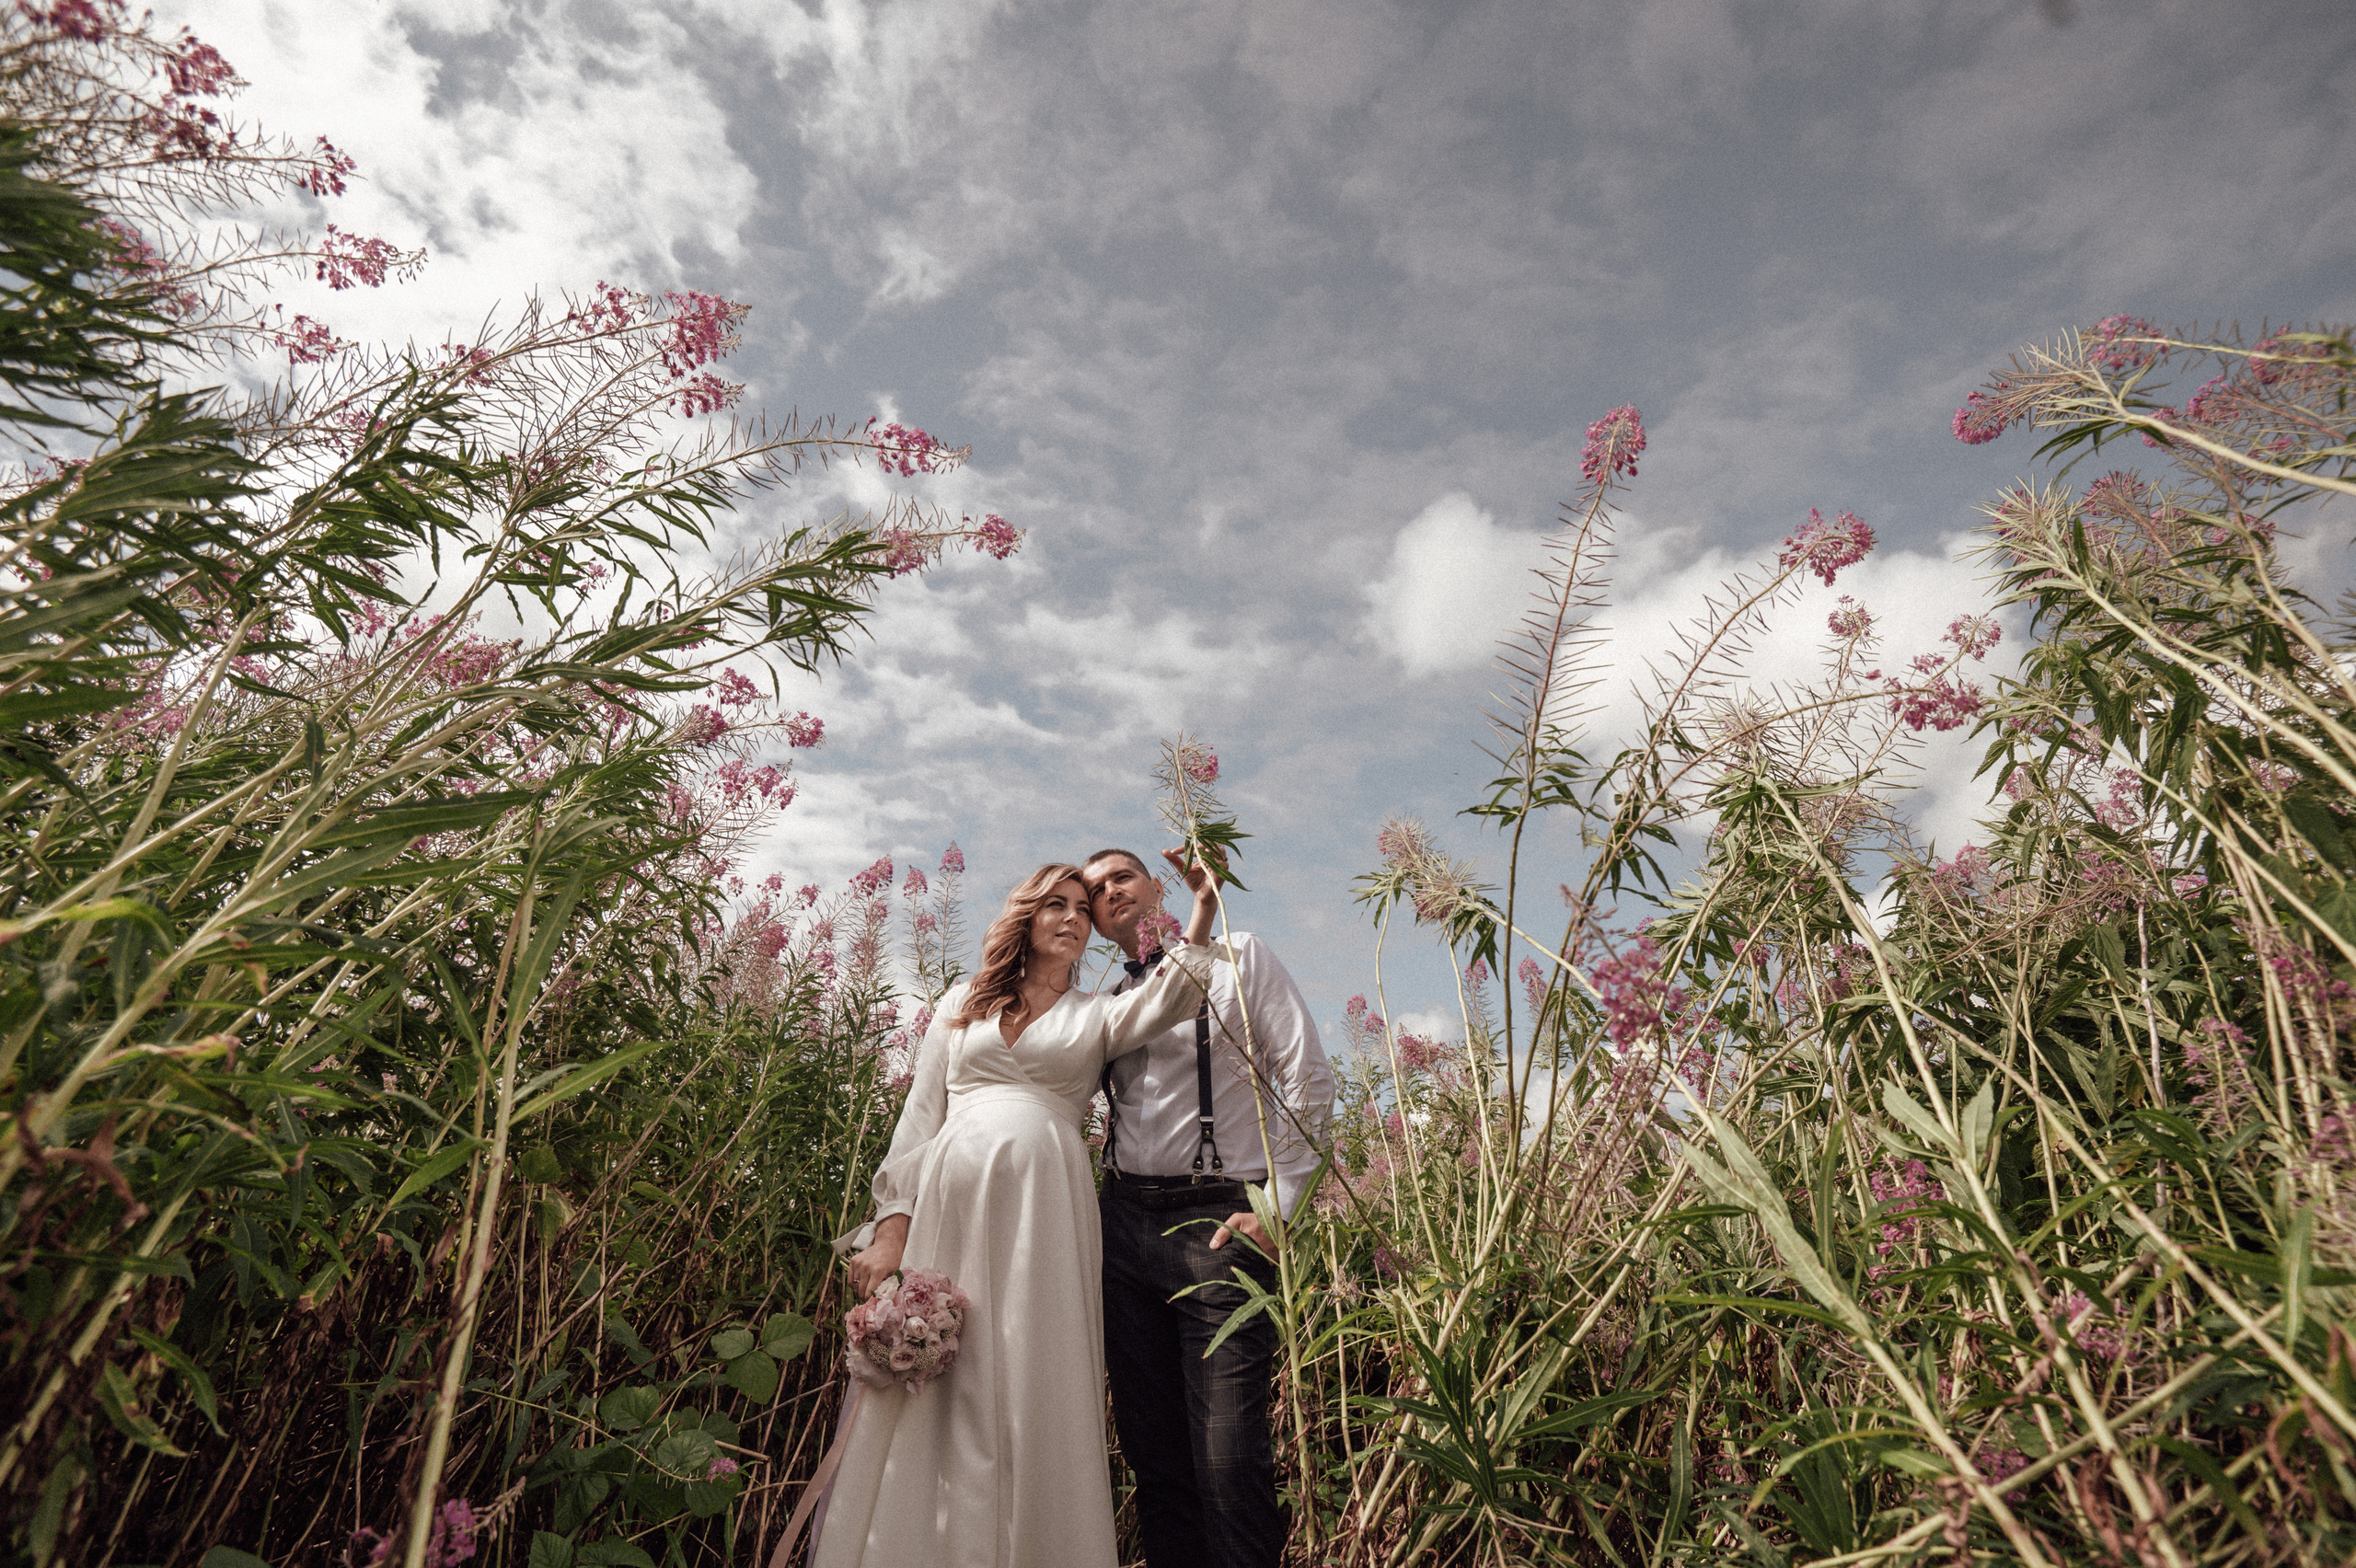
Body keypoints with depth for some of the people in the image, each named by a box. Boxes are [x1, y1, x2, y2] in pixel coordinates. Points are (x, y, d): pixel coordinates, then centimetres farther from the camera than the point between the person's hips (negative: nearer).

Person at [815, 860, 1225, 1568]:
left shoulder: (1096, 1016, 15)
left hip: (1044, 1208, -1)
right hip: (950, 1199, 1)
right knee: (931, 1398, 3)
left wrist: (1204, 907, -16)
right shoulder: (963, 1004, 16)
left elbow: (1167, 1001, -6)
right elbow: (918, 1118, 11)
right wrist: (890, 1229, 1)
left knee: (1031, 1397, 0)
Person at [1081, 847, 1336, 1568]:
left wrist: (1278, 1208, -10)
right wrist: (1095, 1210, 9)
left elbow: (1308, 1078, -5)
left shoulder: (1237, 956, 1)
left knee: (1229, 1457, -9)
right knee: (1152, 1449, 9)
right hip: (1125, 1225, 5)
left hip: (1219, 1222, -5)